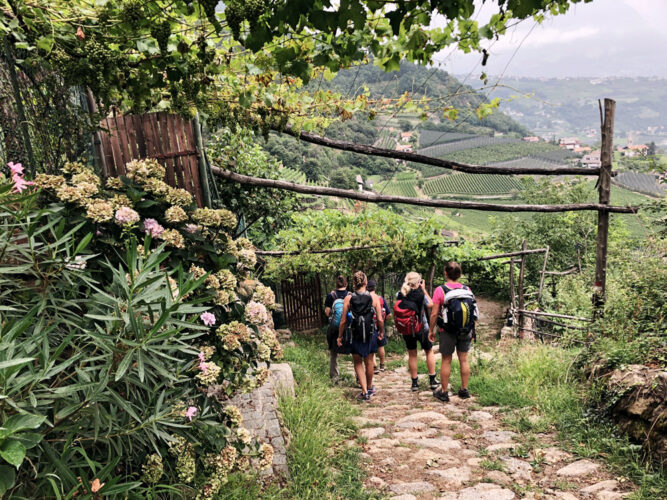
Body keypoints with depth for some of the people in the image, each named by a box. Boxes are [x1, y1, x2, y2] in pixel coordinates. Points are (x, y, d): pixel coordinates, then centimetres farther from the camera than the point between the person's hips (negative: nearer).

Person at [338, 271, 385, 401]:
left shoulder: (348, 299, -8)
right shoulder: (374, 298, -7)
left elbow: (343, 321, -6)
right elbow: (380, 319, -5)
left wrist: (340, 336, 6)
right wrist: (381, 331, 13)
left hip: (354, 335, -1)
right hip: (370, 335, 1)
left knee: (358, 363, 13)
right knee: (369, 362, 19)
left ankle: (365, 392, 5)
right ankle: (369, 388, 36)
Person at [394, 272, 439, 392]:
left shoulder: (399, 295, -11)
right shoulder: (420, 295, -19)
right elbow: (430, 305, -1)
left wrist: (404, 286, 3)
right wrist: (424, 290, 1)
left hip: (406, 331, 3)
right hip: (421, 329, -3)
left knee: (411, 355, 14)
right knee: (429, 352, 18)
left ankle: (414, 383, 20)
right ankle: (432, 380, 22)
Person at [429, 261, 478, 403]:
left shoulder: (440, 290, -13)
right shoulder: (467, 290, -2)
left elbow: (434, 313, -14)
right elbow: (473, 312, 2)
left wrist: (432, 330, -1)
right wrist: (472, 330, 13)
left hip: (448, 332, -3)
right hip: (466, 331, 4)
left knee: (446, 361, 6)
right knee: (464, 359, 13)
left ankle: (443, 392, 14)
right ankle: (464, 390, 22)